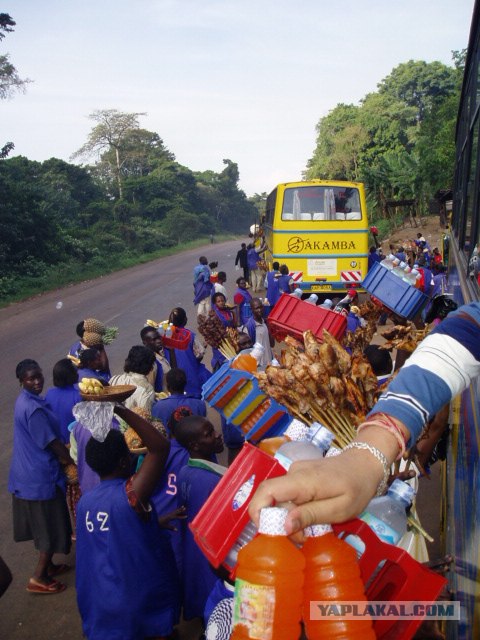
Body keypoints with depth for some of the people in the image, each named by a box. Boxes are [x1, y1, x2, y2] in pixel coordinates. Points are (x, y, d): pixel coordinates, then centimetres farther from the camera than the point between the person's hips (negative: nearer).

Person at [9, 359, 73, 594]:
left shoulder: (26, 401, 6)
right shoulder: (33, 409, -27)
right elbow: (52, 443, -21)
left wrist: (63, 455, 9)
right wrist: (73, 460, -7)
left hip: (29, 472, 10)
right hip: (41, 476, -10)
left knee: (44, 524, 23)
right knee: (52, 526, 5)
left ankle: (47, 565, 39)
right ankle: (39, 578, 16)